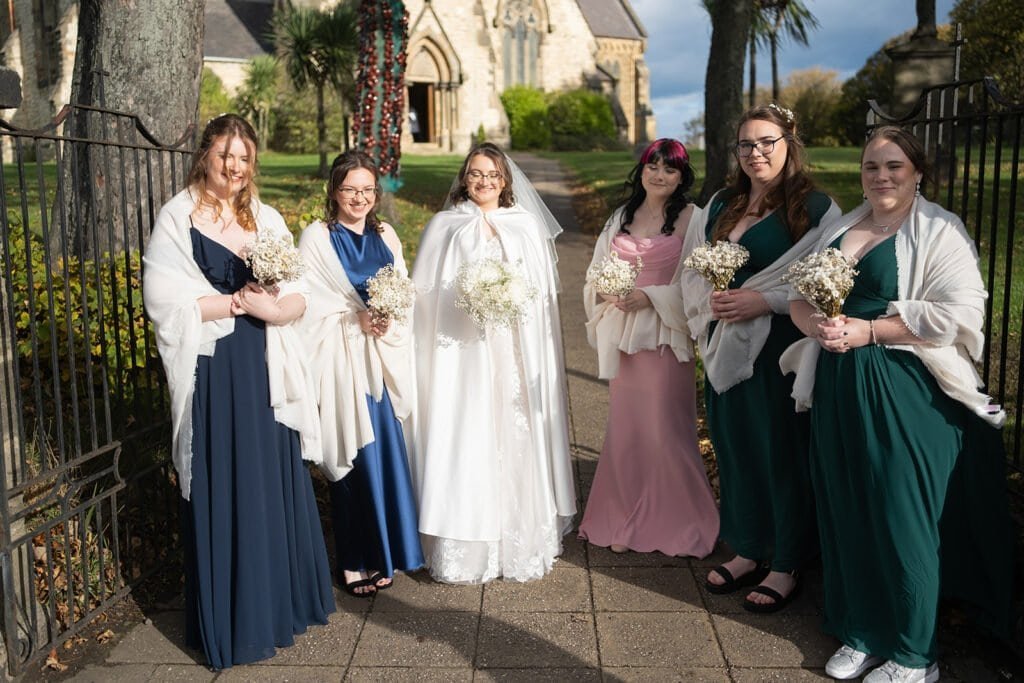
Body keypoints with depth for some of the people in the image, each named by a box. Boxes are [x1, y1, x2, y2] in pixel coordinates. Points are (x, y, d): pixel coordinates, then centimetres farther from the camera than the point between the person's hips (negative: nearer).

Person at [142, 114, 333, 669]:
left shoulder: (266, 220, 11)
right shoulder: (177, 219, -3)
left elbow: (299, 298, 6)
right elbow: (166, 302, -12)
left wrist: (272, 308, -15)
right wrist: (238, 302, -11)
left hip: (265, 372, 5)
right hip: (213, 377, -4)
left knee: (278, 483, 11)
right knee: (224, 492, 3)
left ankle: (283, 597, 29)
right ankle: (233, 618, 18)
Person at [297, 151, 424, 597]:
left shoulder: (385, 236, 13)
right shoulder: (317, 237, -2)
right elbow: (310, 301, -8)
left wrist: (389, 317, -9)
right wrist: (356, 318, -18)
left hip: (386, 358, 5)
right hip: (345, 363, -5)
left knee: (388, 453, 8)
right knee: (355, 457, -1)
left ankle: (384, 550, 23)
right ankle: (356, 561, 12)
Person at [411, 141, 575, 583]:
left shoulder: (527, 225, 12)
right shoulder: (444, 226, 8)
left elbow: (543, 292, 10)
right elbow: (427, 293, 4)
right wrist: (467, 299, -11)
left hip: (515, 351, 1)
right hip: (462, 352, -1)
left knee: (517, 437, 2)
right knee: (465, 440, -3)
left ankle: (522, 541, 13)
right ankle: (466, 547, 5)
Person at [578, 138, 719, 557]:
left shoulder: (690, 219, -3)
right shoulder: (620, 218, 13)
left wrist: (649, 296, -17)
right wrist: (608, 291, -8)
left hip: (665, 334, -5)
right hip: (623, 334, 5)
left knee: (665, 428, -1)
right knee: (624, 426, 9)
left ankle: (674, 523, 15)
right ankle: (626, 522, 21)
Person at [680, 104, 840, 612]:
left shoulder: (815, 208, -6)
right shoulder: (720, 206, 13)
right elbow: (691, 268, 13)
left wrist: (764, 301, -20)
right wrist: (710, 300, -8)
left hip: (781, 349, -6)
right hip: (727, 348, 6)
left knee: (782, 451, 2)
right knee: (734, 447, 12)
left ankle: (785, 566, 18)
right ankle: (747, 551, 28)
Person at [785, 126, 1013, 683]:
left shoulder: (939, 232, -5)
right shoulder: (838, 230, 13)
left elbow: (957, 314, -17)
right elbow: (799, 297, 11)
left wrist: (868, 331, -19)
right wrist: (817, 325, -11)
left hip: (906, 395, -5)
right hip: (838, 390, 6)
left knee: (901, 520, 2)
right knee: (847, 516, 11)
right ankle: (862, 634, 29)